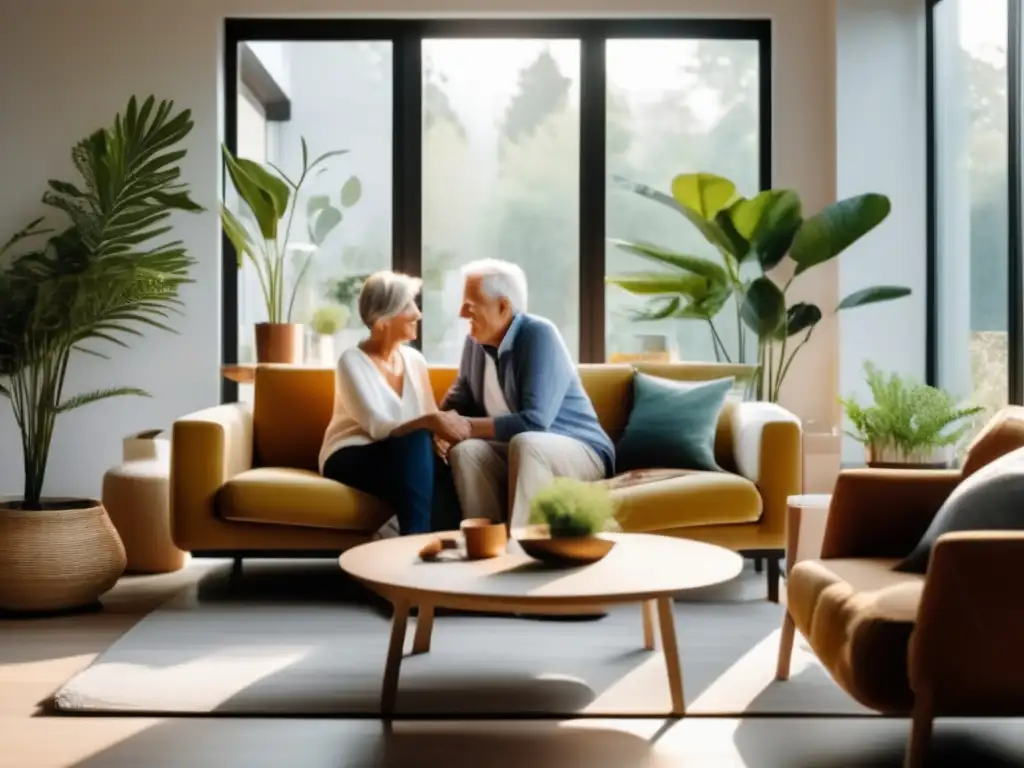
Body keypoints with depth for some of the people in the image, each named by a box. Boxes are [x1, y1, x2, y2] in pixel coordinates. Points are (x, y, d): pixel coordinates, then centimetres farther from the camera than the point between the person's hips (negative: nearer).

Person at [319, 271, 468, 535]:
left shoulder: (414, 360, 7)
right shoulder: (352, 362, -11)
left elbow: (431, 421, 3)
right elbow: (378, 428, -23)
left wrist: (446, 424, -20)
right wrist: (431, 421, -37)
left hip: (402, 458, 5)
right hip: (349, 459, -5)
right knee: (415, 442, -36)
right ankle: (416, 537, -35)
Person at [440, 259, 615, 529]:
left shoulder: (539, 335, -20)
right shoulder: (475, 340, 0)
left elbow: (534, 422, -29)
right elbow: (459, 399, 13)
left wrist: (469, 427, -25)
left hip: (580, 451, -6)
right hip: (517, 450, 6)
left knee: (524, 444, -35)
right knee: (465, 451, -21)